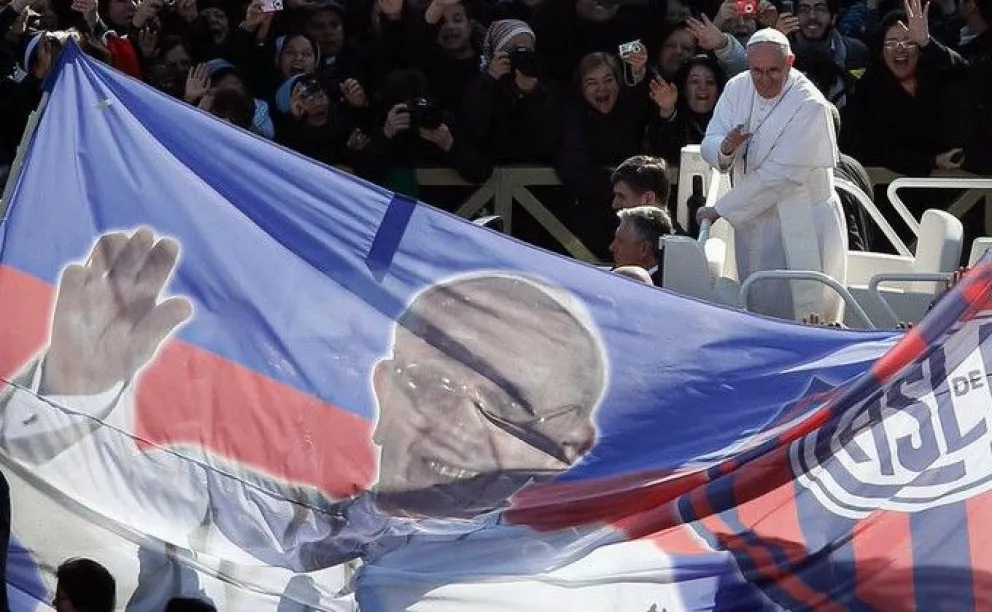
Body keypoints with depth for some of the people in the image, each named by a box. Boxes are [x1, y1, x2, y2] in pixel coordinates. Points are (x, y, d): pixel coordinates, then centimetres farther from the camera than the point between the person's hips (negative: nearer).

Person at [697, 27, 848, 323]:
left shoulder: (810, 107, -20)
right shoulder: (738, 89, 1)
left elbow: (779, 175, -22)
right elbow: (709, 147, 1)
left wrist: (721, 209, -17)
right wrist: (726, 148, -25)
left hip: (801, 229, -6)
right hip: (752, 221, 6)